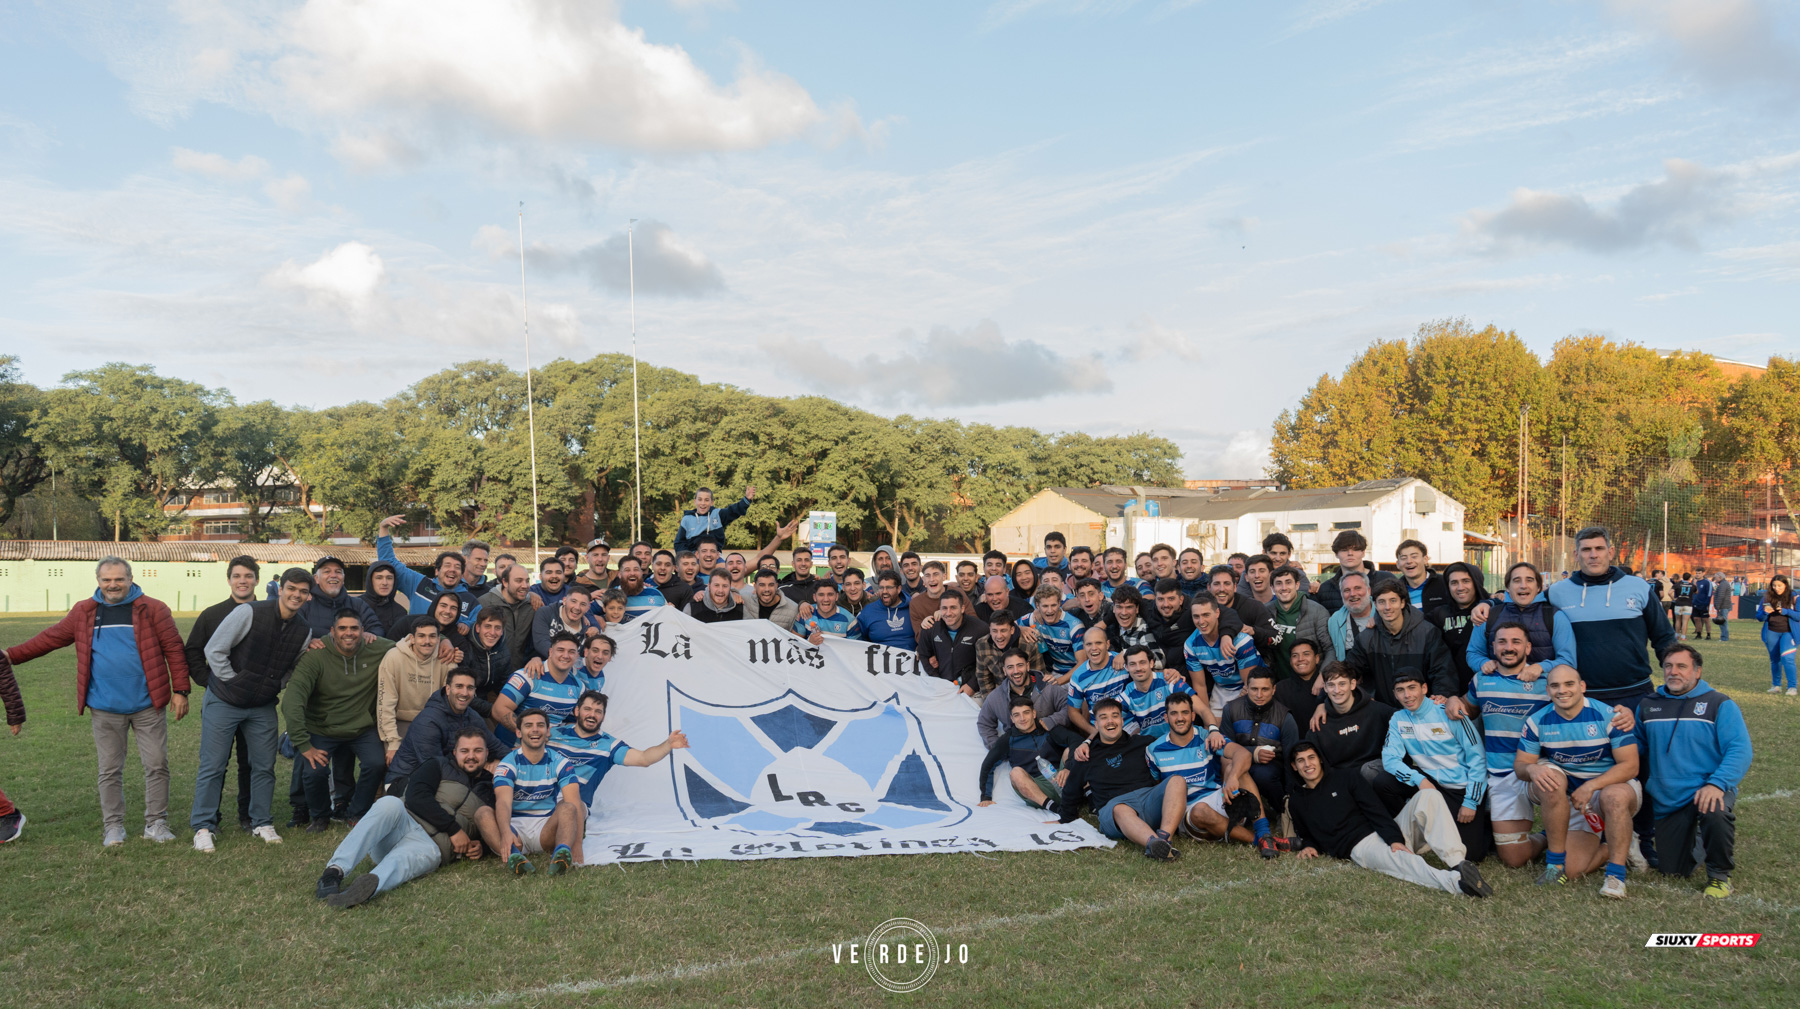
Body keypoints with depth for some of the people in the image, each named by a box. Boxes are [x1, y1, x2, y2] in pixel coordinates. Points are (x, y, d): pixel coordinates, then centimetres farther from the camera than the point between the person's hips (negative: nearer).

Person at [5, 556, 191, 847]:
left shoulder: (152, 610, -4)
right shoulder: (83, 613, 6)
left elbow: (174, 650, -3)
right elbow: (50, 638, 13)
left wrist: (180, 690, -6)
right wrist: (12, 656, 6)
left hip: (148, 706, -2)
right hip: (104, 709, 2)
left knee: (157, 766, 3)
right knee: (110, 770, 10)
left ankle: (156, 823, 15)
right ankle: (113, 826, 21)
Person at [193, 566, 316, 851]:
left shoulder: (304, 632, 0)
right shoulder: (249, 613, -17)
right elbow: (215, 649, -13)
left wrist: (273, 688, 2)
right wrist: (232, 682, -10)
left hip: (263, 708, 5)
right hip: (223, 702, -5)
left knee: (264, 766, 8)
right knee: (212, 766, 0)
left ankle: (261, 823, 22)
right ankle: (203, 827, 10)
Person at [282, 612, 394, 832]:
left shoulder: (376, 652, -7)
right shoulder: (315, 658, -17)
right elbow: (291, 701, -24)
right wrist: (304, 745, -27)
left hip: (362, 729, 2)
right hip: (321, 731, -2)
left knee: (377, 763, -23)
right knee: (313, 771, -25)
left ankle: (356, 814, 7)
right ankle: (320, 817, 10)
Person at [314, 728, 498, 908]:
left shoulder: (489, 792, 27)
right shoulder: (439, 766, 17)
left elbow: (490, 832, 31)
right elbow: (416, 796, -1)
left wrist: (479, 846, 4)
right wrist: (454, 828, -7)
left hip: (429, 843, 0)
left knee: (429, 853, -40)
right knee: (390, 803, -36)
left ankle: (371, 883, -71)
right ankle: (336, 870, -47)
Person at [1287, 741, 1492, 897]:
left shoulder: (1345, 776, 12)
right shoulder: (1296, 802, 18)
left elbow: (1375, 810, 2)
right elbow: (1305, 835, 30)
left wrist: (1394, 838, -14)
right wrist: (1308, 847, 4)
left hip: (1383, 834, 1)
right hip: (1360, 847, -1)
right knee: (1398, 861, -35)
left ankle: (1457, 864, -52)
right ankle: (1454, 880, -61)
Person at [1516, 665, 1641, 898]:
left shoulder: (1608, 716, -12)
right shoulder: (1538, 721, -3)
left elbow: (1629, 765, -16)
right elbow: (1519, 765, -3)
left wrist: (1591, 786, -29)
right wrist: (1531, 768, -29)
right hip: (1572, 799, 2)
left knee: (1614, 796, -39)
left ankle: (1616, 874, -25)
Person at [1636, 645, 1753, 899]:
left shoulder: (1720, 705, -2)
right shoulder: (1647, 706, 10)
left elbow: (1740, 750, -13)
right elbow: (1637, 748, 14)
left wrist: (1716, 783, -28)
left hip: (1707, 792, -3)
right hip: (1666, 802, 4)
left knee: (1715, 812, -40)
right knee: (1672, 871, 3)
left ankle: (1719, 875, -12)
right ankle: (1695, 836, 37)